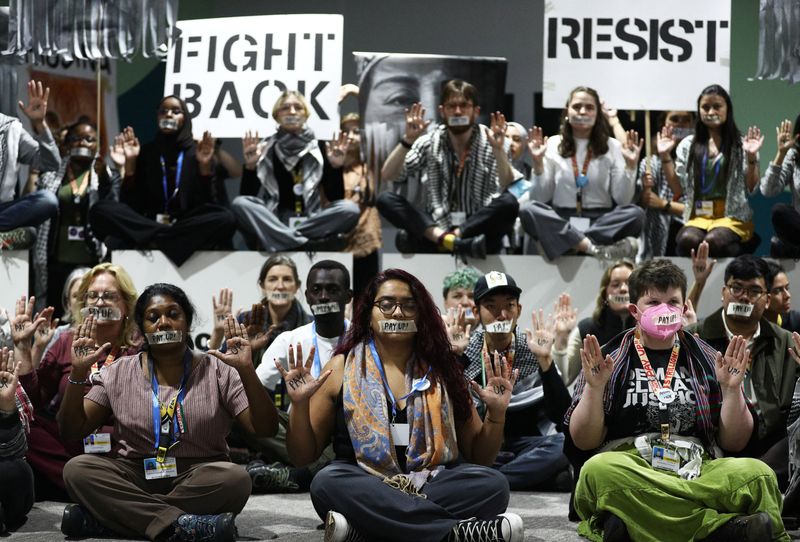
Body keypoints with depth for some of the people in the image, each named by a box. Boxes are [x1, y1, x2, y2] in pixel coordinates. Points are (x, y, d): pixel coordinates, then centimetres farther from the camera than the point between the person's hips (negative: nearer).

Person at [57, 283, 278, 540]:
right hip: (134, 478, 2)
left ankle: (107, 519, -28)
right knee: (77, 469, -24)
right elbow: (72, 429, 3)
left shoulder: (218, 371, 1)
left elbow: (266, 429, -8)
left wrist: (246, 371, -21)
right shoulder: (119, 372, 7)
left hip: (200, 479, -1)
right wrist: (79, 373, -11)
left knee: (235, 478, -33)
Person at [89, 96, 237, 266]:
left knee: (226, 219, -31)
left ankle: (151, 239, -30)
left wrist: (205, 167, -13)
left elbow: (207, 205, -2)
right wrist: (130, 163, -7)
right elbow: (129, 203, 2)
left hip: (186, 228, -1)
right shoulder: (145, 152, 10)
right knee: (100, 210, -23)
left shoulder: (198, 153, 7)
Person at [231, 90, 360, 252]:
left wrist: (336, 167, -13)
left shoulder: (318, 148, 7)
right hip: (272, 222, 0)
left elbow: (334, 197, 2)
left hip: (311, 221, 0)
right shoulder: (265, 148, 5)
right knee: (239, 204, -28)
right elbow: (248, 196, -1)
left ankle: (281, 240, -28)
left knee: (350, 209, -25)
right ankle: (307, 245, -37)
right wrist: (250, 166, -15)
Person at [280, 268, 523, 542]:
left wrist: (496, 414, -4)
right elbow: (303, 455, 6)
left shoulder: (440, 369, 10)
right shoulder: (342, 368, 6)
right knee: (328, 483, -33)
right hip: (364, 489, -1)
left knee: (493, 484, -25)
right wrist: (299, 404, -10)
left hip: (432, 487, 2)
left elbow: (479, 456, 14)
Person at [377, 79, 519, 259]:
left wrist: (499, 149, -29)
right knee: (385, 200, -21)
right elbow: (387, 175, -3)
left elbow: (507, 187, -15)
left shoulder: (490, 142, -1)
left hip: (477, 229, -2)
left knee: (508, 202, -29)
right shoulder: (430, 141, 5)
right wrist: (408, 140, -16)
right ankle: (451, 241, -39)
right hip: (434, 227, 2)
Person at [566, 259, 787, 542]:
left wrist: (732, 389, -2)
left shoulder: (707, 359, 17)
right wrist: (594, 388, -9)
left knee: (757, 474, -28)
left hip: (697, 473, 1)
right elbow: (584, 442, 6)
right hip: (626, 471, -1)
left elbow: (734, 442, 13)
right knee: (599, 469, -36)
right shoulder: (607, 360, 12)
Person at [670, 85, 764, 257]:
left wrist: (751, 157, -12)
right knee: (687, 240, -34)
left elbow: (751, 188, 2)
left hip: (733, 216, -1)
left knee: (713, 241, -35)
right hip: (698, 216, 1)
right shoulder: (688, 144, 12)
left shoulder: (741, 145, 6)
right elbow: (678, 189, 9)